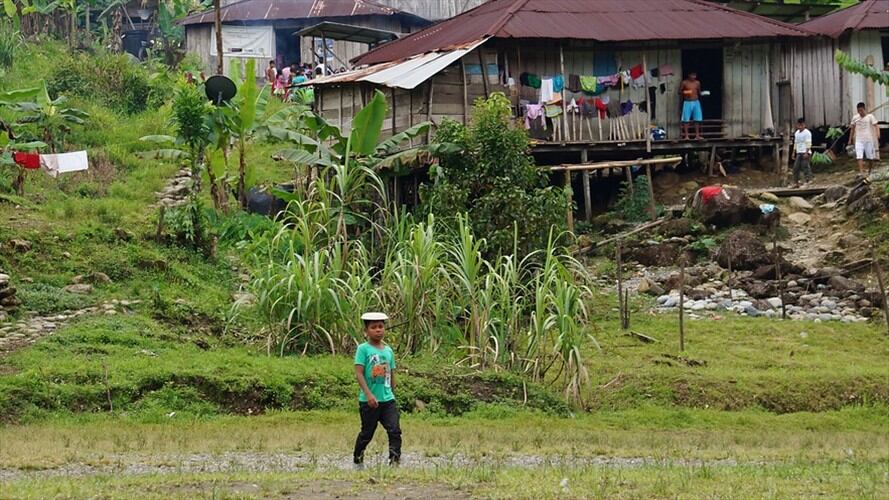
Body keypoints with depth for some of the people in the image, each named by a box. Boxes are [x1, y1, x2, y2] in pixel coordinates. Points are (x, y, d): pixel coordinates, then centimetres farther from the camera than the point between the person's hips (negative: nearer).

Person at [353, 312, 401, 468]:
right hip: (369, 400, -4)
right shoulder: (363, 349, -5)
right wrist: (368, 394, -21)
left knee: (395, 430, -11)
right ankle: (357, 461, 26)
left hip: (388, 399, 4)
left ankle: (395, 461, -13)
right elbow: (359, 373, -13)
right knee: (367, 433, 8)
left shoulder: (388, 351, 10)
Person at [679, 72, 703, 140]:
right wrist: (684, 92, -18)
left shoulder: (697, 83, 8)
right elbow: (679, 92, 2)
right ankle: (686, 135, -1)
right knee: (686, 120, -5)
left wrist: (701, 94, -4)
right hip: (687, 103, -3)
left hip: (696, 102, 3)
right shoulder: (684, 83, -2)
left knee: (697, 119, 1)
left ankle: (697, 135, 9)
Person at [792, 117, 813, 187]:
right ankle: (796, 182, 6)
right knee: (796, 167, 2)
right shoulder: (796, 133, 18)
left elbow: (808, 144, -11)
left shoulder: (807, 133, -5)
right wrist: (794, 153, 17)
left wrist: (806, 153, -18)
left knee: (805, 166, -12)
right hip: (798, 153, 7)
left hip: (805, 153, -7)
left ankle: (808, 180, -11)